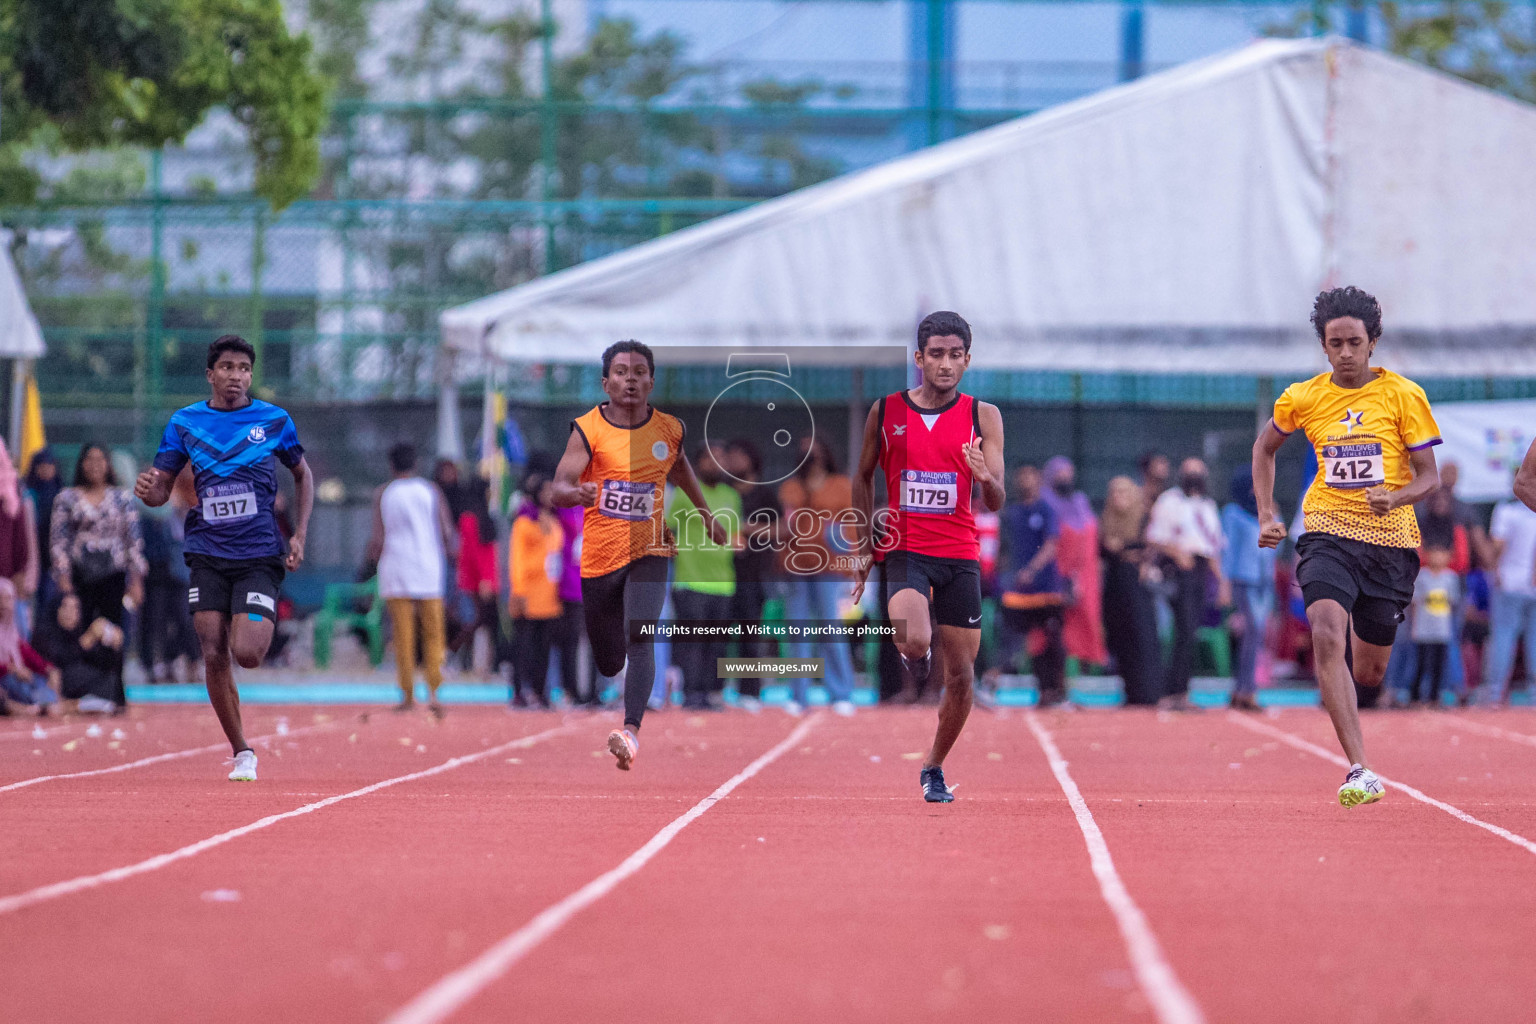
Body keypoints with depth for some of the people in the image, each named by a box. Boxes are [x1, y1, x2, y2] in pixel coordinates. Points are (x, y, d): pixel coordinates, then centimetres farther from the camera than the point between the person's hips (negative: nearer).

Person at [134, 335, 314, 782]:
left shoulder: (275, 420, 2)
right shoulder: (184, 422, 5)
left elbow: (303, 475, 15)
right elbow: (161, 490, 7)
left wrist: (300, 535, 4)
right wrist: (149, 490, -19)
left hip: (260, 555, -2)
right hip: (207, 555, 2)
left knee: (246, 653, -17)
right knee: (214, 656, -5)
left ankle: (263, 626, 20)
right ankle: (242, 753, 9)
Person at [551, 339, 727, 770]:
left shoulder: (669, 429, 0)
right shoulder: (588, 430, -10)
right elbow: (559, 489, -20)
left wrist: (705, 513, 31)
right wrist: (577, 492, -43)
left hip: (648, 552, 0)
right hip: (599, 556, 0)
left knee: (639, 639, -24)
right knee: (608, 663, 10)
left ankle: (631, 732, -31)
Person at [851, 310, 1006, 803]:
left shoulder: (983, 417, -1)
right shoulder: (886, 411, 1)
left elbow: (996, 503, -5)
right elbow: (862, 476, 14)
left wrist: (986, 478, -28)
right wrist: (864, 545, 9)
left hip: (960, 556, 1)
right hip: (905, 549, -1)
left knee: (961, 674, 3)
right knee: (913, 641, -30)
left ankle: (933, 768, 23)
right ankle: (914, 660, 6)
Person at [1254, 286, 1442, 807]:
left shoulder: (1404, 395, -2)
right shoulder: (1303, 398, 3)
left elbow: (1429, 477, -1)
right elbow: (1264, 447, 22)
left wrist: (1393, 498, -22)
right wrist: (1266, 516, 13)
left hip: (1390, 538, 0)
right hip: (1328, 533, 0)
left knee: (1369, 672, 8)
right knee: (1327, 634, -28)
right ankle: (1359, 771, -31)